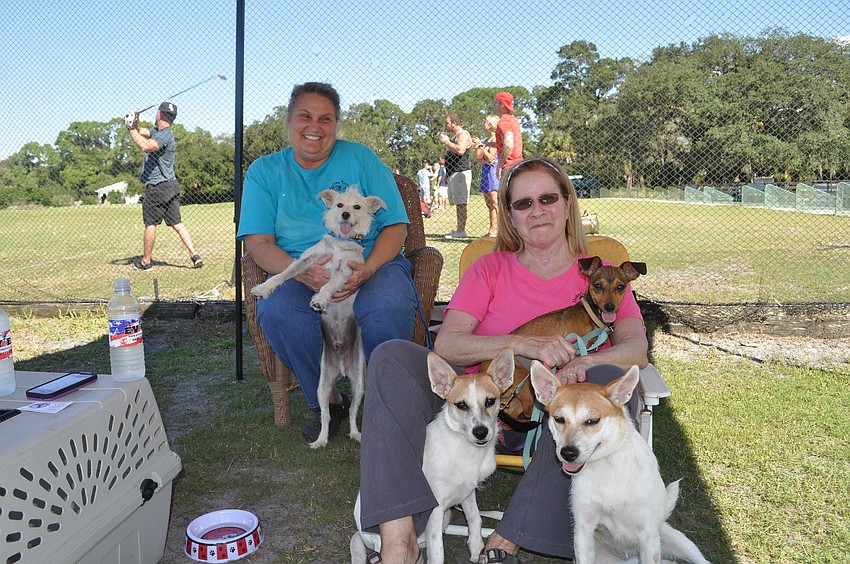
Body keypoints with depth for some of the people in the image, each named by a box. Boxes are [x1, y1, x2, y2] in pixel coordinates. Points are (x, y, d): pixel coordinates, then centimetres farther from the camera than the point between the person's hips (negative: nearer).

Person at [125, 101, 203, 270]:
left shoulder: (165, 135, -16)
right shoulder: (158, 132, 16)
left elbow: (145, 147, -30)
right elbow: (142, 132, 20)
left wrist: (131, 128, -21)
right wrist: (135, 125, 0)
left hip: (157, 188, -9)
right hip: (171, 186, 9)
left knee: (150, 224, 2)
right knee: (176, 223, 6)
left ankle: (146, 261, 12)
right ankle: (195, 255, -1)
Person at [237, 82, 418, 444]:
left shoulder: (361, 159, 10)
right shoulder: (264, 171, 12)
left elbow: (395, 226, 4)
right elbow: (258, 243, 1)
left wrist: (368, 269, -18)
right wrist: (303, 272, -20)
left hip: (372, 265, -1)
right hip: (297, 274, 1)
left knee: (389, 309, -35)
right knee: (275, 312, -33)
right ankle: (326, 401, -8)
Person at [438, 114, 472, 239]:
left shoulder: (463, 135, -7)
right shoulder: (453, 136, 24)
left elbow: (460, 150, -26)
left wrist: (446, 142, -15)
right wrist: (447, 174, 26)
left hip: (461, 173, -10)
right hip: (453, 173, 10)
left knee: (461, 203, -11)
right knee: (458, 204, 7)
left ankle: (461, 231, -12)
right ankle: (459, 230, 8)